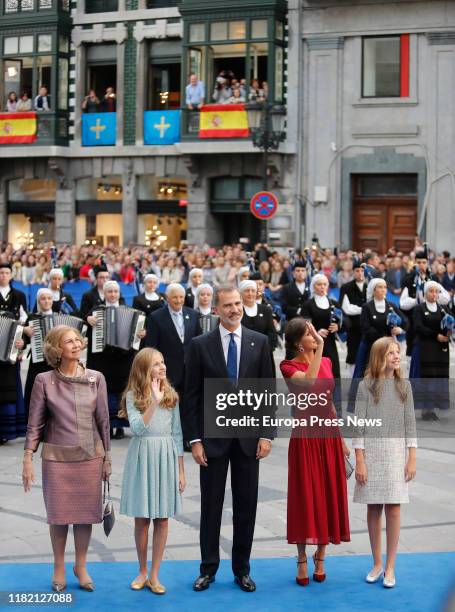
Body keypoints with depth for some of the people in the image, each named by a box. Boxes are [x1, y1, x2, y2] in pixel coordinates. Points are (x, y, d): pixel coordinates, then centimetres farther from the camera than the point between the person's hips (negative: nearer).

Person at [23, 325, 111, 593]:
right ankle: (59, 568, 21)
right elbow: (35, 423, -1)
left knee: (86, 513, 6)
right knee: (59, 513, 6)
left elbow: (103, 420, 6)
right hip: (57, 457, -1)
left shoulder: (96, 379, 1)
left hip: (90, 457, 1)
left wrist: (107, 458, 7)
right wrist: (28, 459, -5)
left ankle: (81, 566, 21)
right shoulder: (44, 381, -4)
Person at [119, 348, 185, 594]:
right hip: (142, 456, -2)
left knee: (162, 518, 2)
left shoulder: (171, 396, 5)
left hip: (166, 457, 2)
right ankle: (142, 571, 20)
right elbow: (138, 428, -16)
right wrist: (153, 402, -25)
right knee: (141, 518, 5)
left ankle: (154, 575, 11)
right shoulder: (133, 396, -1)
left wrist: (181, 471, 5)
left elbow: (177, 435, 7)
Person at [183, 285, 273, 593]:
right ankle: (208, 568, 18)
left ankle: (242, 569, 19)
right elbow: (191, 395, -1)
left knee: (246, 506, 7)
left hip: (248, 436, 1)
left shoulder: (259, 342, 2)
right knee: (211, 505, 6)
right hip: (213, 435, -1)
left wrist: (267, 434, -3)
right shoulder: (200, 345, -2)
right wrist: (194, 439, -6)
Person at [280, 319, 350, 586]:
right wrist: (319, 348, -27)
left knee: (329, 495, 7)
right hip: (305, 436, -5)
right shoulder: (288, 366, -6)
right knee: (305, 496, 0)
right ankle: (302, 561, 11)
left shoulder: (326, 362, 10)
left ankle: (321, 557, 17)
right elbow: (309, 382, -28)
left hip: (329, 435, 5)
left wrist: (342, 439, 14)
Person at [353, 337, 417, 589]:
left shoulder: (404, 386, 6)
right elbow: (359, 425, -2)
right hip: (371, 450, -1)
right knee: (374, 508, 5)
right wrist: (359, 461, -7)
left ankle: (390, 567, 7)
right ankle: (377, 564, 17)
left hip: (397, 451, 1)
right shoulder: (366, 386, 0)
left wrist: (412, 459, 0)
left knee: (393, 508, -1)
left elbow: (410, 423, 6)